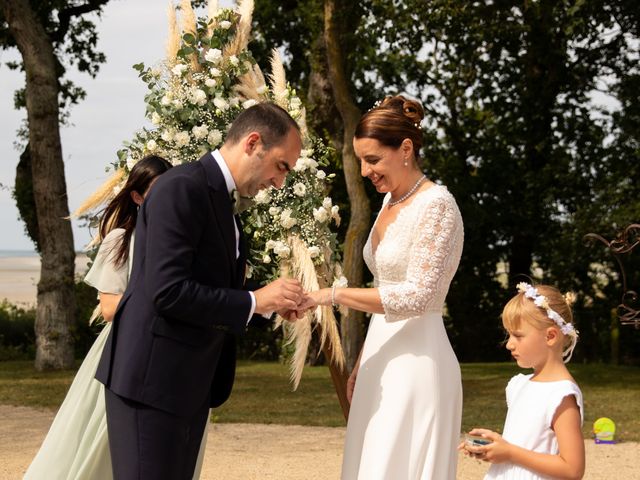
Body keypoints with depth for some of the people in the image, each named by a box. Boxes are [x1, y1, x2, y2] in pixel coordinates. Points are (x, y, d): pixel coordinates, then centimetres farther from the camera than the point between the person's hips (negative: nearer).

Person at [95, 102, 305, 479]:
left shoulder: (220, 198, 15)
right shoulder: (182, 189, -15)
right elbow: (169, 292, -23)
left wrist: (268, 300, 6)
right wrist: (255, 301, -15)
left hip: (193, 381, 10)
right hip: (153, 377, -10)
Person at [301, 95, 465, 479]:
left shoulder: (436, 205, -13)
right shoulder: (391, 202, 13)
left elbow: (416, 296, -20)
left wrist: (332, 295, -20)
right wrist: (362, 363, 17)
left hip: (416, 362, -8)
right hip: (382, 361, 9)